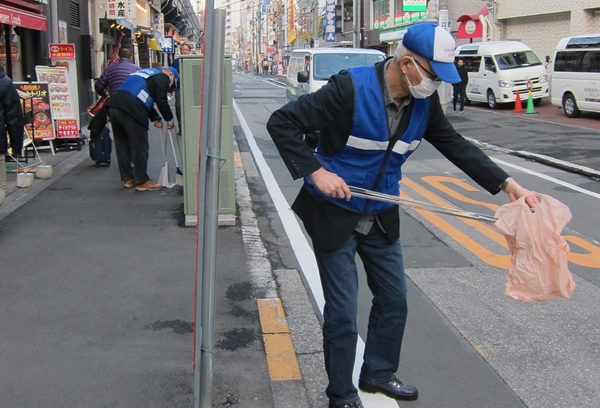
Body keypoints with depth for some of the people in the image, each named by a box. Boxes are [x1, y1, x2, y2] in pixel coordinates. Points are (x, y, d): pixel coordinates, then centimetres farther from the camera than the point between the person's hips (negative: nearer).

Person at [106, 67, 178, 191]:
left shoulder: (147, 72, 32)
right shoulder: (162, 78, 6)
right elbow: (161, 101, -1)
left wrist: (155, 118, 28)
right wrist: (169, 119, 13)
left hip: (114, 105, 9)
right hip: (131, 110, -9)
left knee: (122, 146, 15)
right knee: (139, 147, -1)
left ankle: (128, 178, 24)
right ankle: (142, 181, 4)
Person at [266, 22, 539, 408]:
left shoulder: (425, 102, -5)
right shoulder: (351, 88, -24)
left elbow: (456, 145, 4)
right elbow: (282, 123, -22)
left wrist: (506, 183, -3)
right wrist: (315, 171, -28)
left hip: (381, 217, 6)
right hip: (333, 214, -6)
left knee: (394, 300, 16)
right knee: (343, 312, 2)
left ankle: (378, 373, 39)